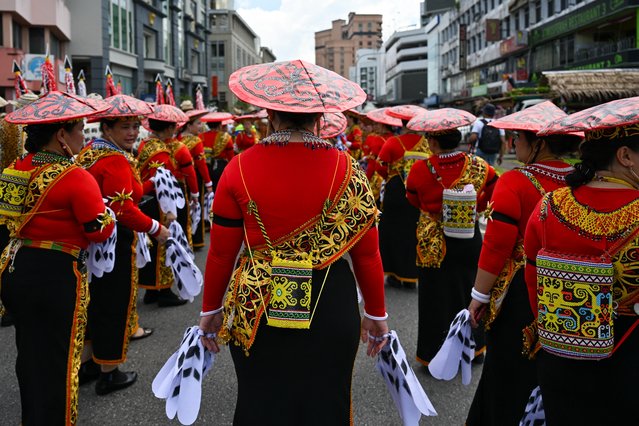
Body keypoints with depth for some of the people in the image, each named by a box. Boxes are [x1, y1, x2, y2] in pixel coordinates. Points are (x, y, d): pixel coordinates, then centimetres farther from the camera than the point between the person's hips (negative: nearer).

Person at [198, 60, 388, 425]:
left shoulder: (240, 169, -8)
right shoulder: (347, 170, -7)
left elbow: (221, 253, -3)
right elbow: (368, 254, -3)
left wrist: (211, 309, 12)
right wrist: (377, 314, 10)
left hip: (257, 309, 0)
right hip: (330, 309, 0)